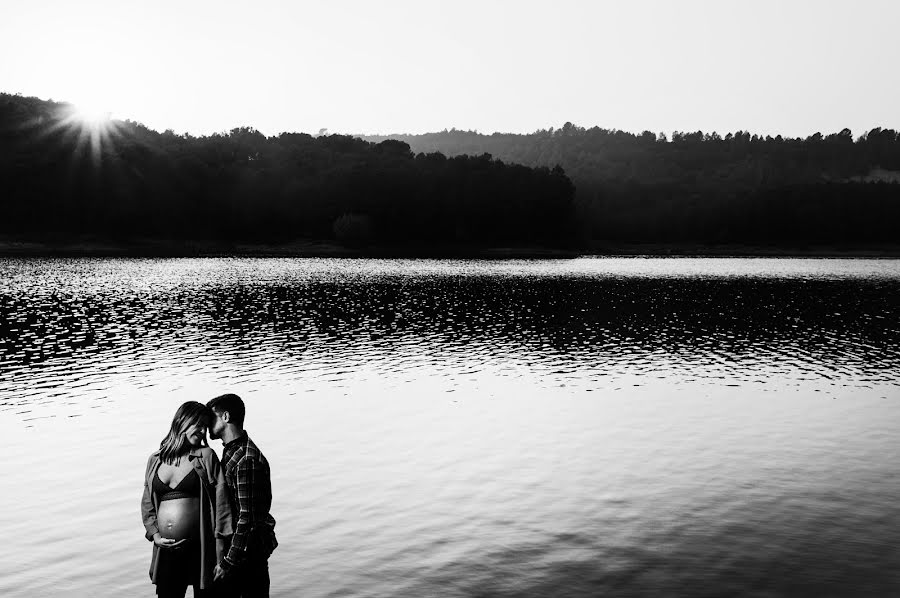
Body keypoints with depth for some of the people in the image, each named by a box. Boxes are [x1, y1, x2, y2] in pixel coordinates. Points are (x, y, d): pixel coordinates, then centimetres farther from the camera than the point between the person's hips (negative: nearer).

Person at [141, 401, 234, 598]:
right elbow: (147, 504, 14)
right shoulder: (155, 460, 8)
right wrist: (155, 535, -2)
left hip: (200, 547, -3)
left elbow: (221, 502, -6)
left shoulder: (206, 456, -2)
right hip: (166, 550, 3)